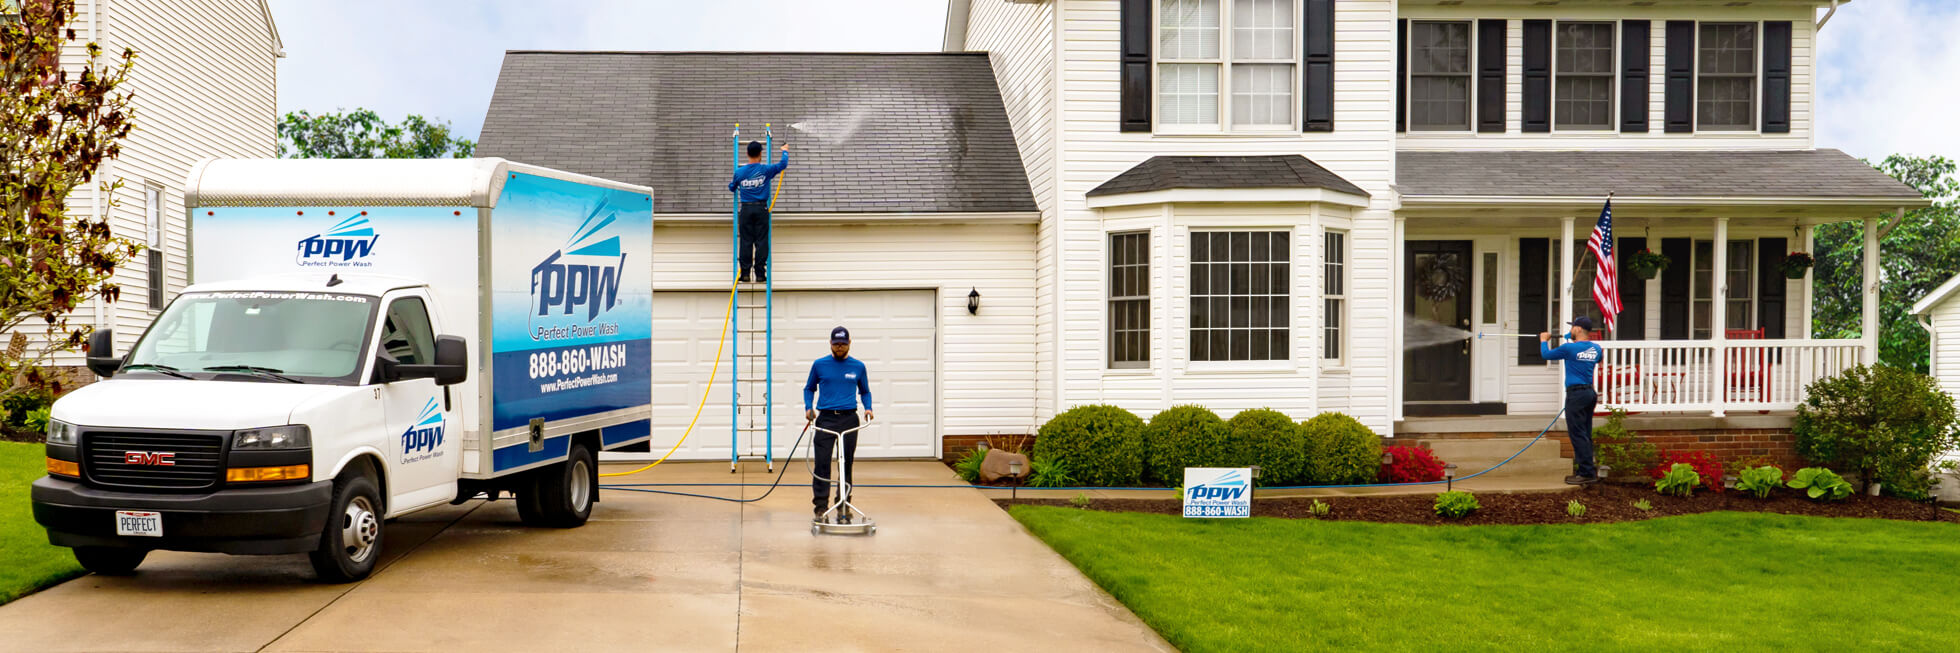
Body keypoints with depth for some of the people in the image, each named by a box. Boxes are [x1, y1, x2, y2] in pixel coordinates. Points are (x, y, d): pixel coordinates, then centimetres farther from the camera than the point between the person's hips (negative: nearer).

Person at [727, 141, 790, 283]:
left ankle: (745, 273, 2)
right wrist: (785, 151, 28)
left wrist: (730, 182, 40)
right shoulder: (765, 169, -5)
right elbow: (783, 164, 9)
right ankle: (760, 274, 0)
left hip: (746, 210, 1)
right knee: (761, 242, 1)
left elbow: (732, 188, 15)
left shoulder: (739, 172, -1)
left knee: (745, 242, 4)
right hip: (761, 209, -1)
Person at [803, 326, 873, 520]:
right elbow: (809, 388, 15)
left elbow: (865, 391, 17)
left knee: (846, 464, 5)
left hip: (849, 419, 1)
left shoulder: (858, 367, 8)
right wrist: (808, 407, -1)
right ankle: (821, 506, -4)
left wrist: (868, 408, 0)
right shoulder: (819, 365, 5)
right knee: (822, 464, -7)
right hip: (825, 418, -1)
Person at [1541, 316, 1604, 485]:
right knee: (1585, 435, 13)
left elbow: (1546, 354, 2)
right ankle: (1589, 471, 15)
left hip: (1576, 394, -8)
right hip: (1590, 392, 8)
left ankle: (1586, 473, -9)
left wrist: (1544, 340, 22)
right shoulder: (1596, 348, 8)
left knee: (1578, 435, -6)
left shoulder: (1569, 348, -12)